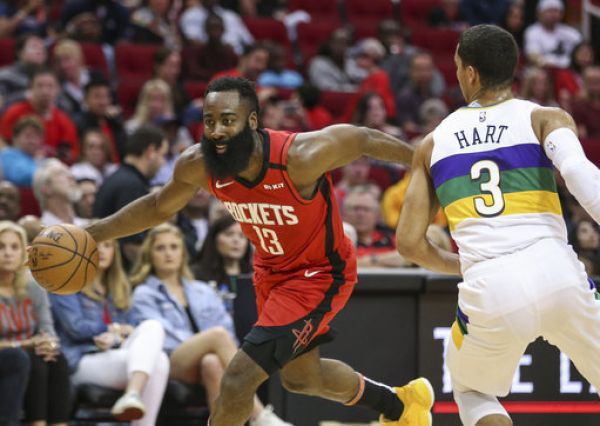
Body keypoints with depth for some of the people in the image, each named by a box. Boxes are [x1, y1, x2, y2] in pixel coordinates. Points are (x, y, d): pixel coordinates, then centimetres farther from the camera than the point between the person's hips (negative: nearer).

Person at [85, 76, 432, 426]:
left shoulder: (300, 156, -35)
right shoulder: (198, 166, -19)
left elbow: (365, 139, -17)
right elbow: (159, 207, 2)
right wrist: (94, 234, -5)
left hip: (320, 274, -7)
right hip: (272, 271, 7)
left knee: (240, 378, -19)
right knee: (301, 377, 27)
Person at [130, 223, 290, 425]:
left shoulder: (204, 292, 29)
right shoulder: (145, 295, 15)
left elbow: (228, 329, 18)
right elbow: (163, 334, -2)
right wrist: (206, 343, -15)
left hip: (207, 359, 3)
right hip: (172, 364, -3)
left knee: (212, 363, -37)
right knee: (218, 334, -33)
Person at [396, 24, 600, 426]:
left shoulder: (433, 144, 17)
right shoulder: (546, 118, 9)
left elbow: (409, 243, 15)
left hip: (490, 294, 1)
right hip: (557, 276, -1)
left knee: (472, 392, 30)